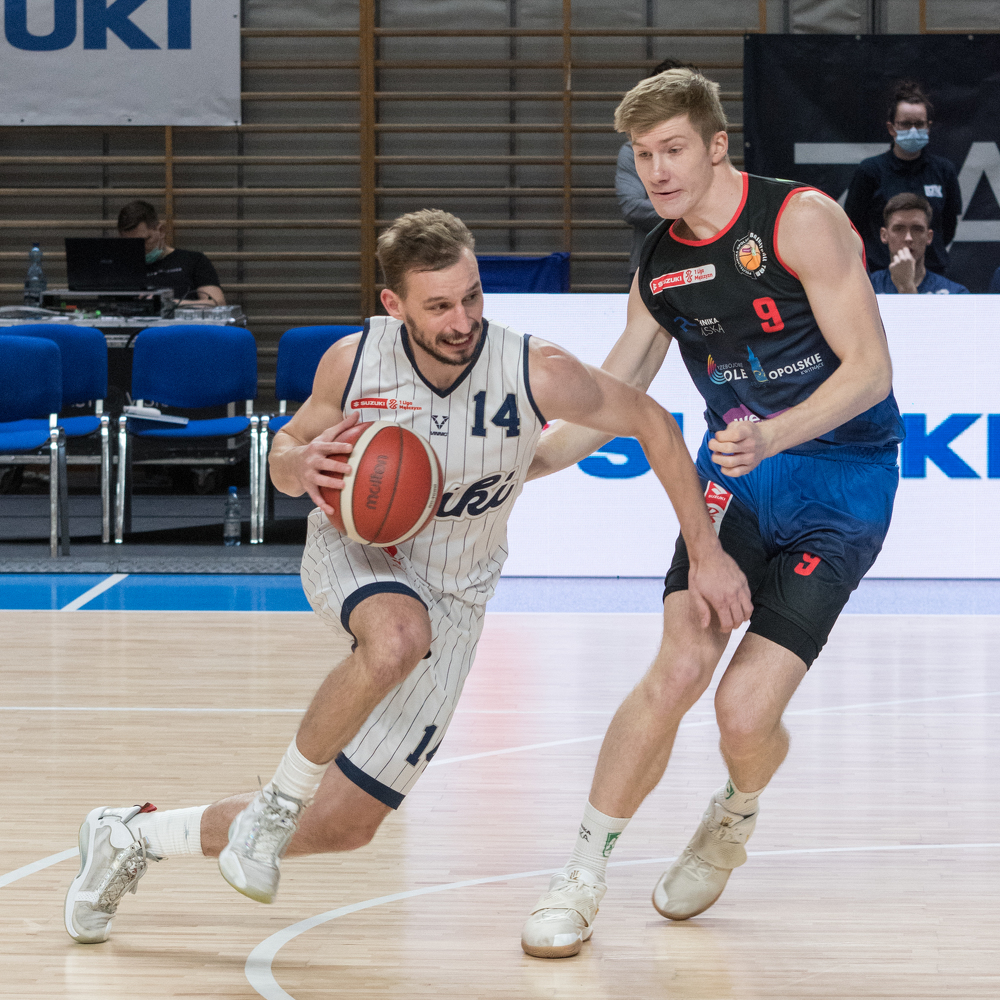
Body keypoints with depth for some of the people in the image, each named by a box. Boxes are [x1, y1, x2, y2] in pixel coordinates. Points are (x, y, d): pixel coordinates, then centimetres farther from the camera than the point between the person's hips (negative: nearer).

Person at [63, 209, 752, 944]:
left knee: (342, 829, 0)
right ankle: (281, 799, -17)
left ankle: (134, 835, 22)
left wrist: (708, 554, -9)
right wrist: (302, 467, -24)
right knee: (399, 637, -42)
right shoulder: (352, 362, -18)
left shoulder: (537, 375, -24)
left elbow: (653, 426, -10)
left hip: (452, 595, 1)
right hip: (354, 548, -1)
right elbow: (288, 446, 1)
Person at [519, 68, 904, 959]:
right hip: (737, 469, 4)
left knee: (747, 709, -13)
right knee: (680, 664, -18)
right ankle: (582, 876, -5)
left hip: (843, 482, -4)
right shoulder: (659, 267, 4)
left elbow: (869, 369, -19)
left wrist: (773, 436, -33)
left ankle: (734, 818, 24)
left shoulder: (801, 219, -16)